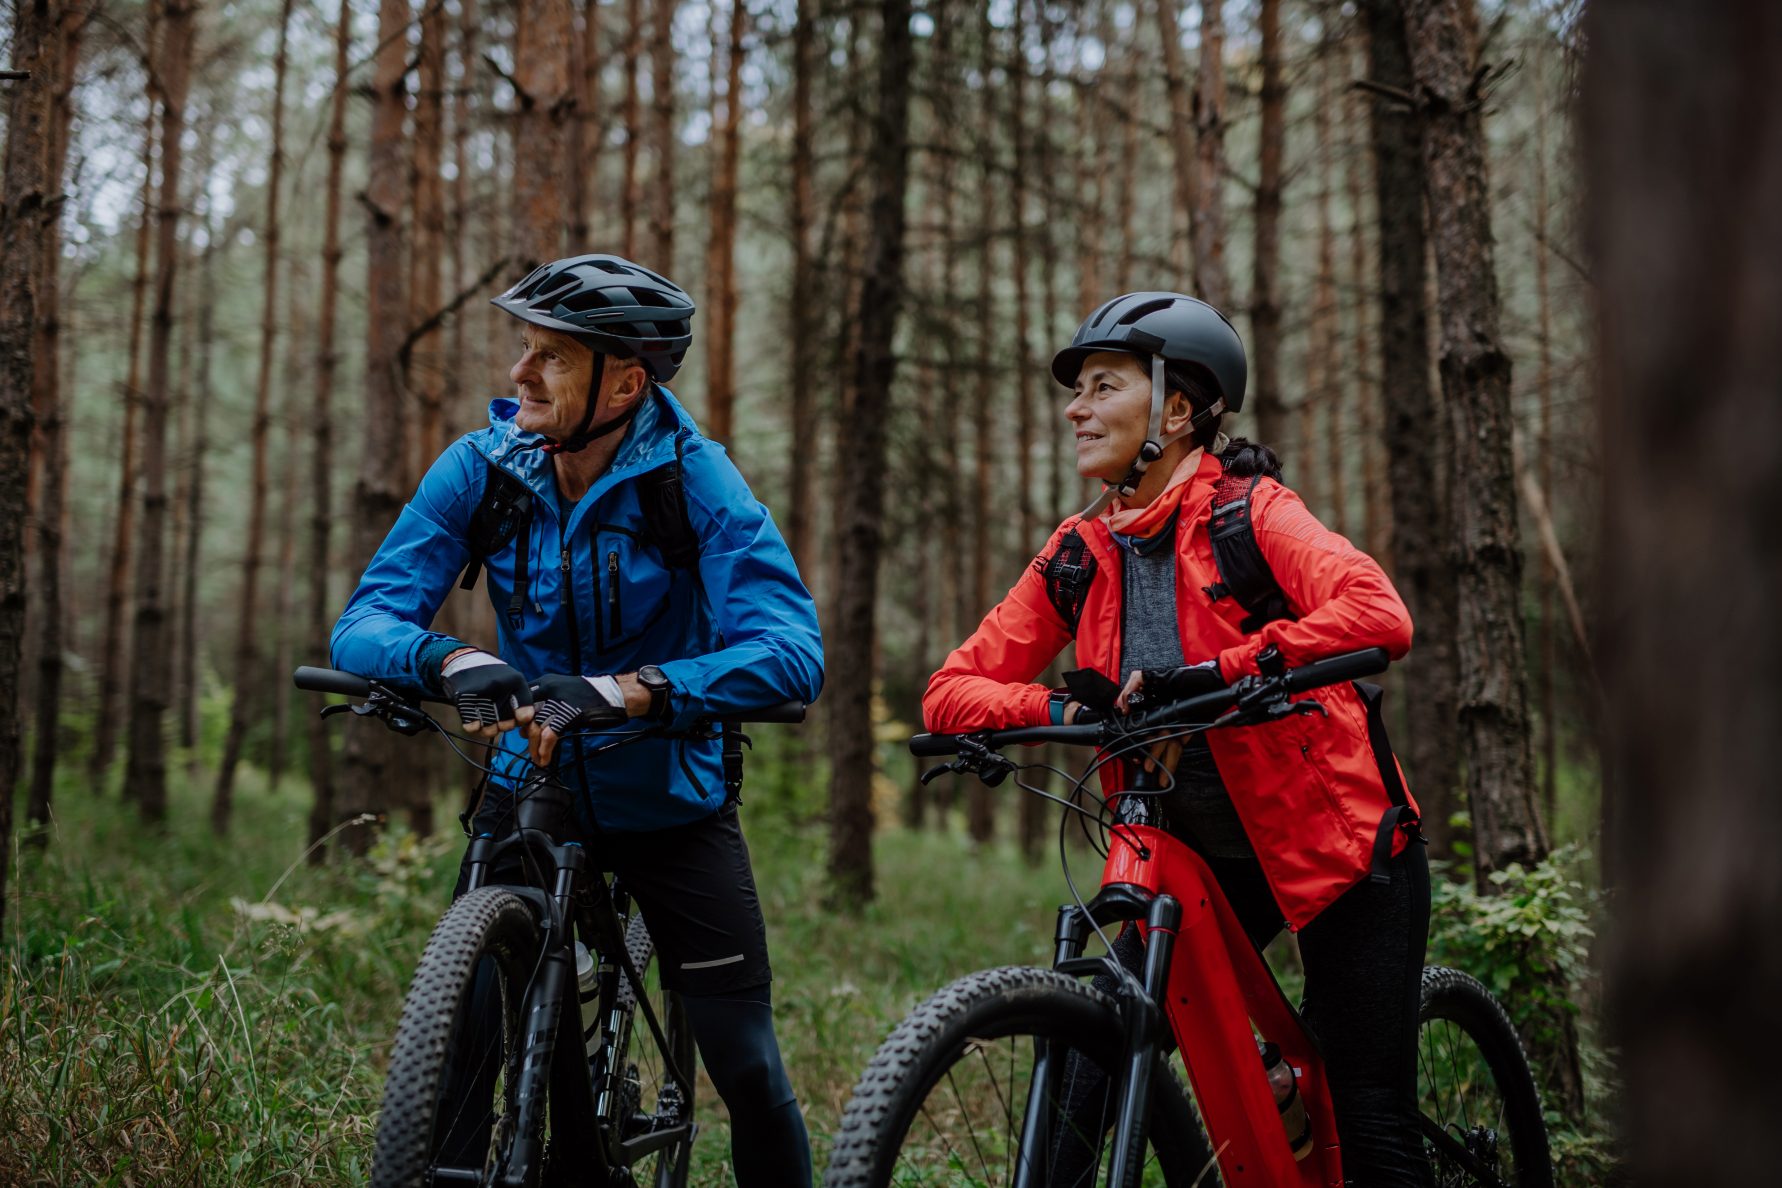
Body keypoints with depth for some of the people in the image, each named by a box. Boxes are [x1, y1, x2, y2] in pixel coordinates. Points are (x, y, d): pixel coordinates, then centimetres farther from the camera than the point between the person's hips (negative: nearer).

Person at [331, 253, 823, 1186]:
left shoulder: (693, 480, -19)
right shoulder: (483, 468, -11)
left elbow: (791, 652, -31)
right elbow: (363, 624, -16)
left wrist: (627, 690, -45)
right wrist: (452, 660, -39)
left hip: (671, 802, -2)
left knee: (749, 1070, -5)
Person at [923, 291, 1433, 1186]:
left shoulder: (1248, 511, -15)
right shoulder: (1078, 556, 0)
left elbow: (1378, 616, -33)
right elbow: (953, 691, -4)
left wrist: (1217, 671, -40)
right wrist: (1065, 711, -23)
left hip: (1336, 845, -5)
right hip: (1199, 856, 5)